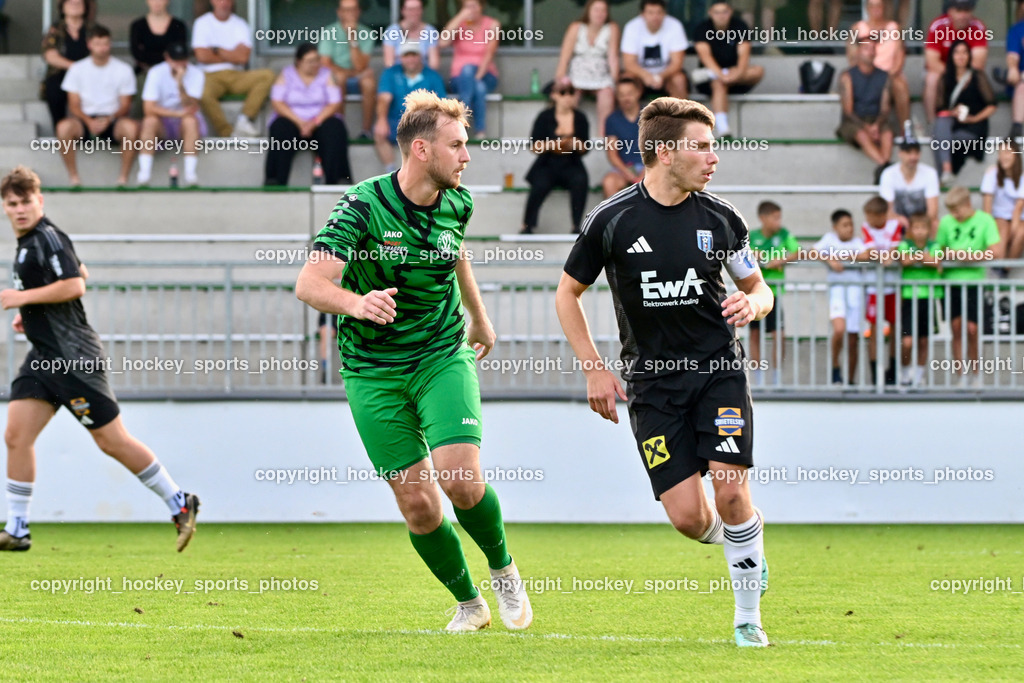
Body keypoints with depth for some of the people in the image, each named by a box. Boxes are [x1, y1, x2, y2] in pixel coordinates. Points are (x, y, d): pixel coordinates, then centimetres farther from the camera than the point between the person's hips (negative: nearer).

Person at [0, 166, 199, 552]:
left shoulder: (48, 238, -15)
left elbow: (74, 285, -26)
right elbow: (81, 272, 29)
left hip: (72, 357, -10)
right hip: (44, 357, 10)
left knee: (112, 440, -4)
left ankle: (179, 504, 7)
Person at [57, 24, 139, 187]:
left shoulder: (123, 70, 3)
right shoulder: (77, 69, 5)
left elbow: (125, 105, 2)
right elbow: (74, 104, 2)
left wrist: (110, 118, -19)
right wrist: (89, 122, -18)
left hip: (112, 120, 0)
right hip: (85, 119, 0)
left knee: (131, 127, -35)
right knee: (64, 127, -33)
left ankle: (123, 177, -23)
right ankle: (73, 176, -20)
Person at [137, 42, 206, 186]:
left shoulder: (196, 74, -12)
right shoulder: (156, 73, -12)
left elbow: (192, 108, -23)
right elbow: (148, 108, -19)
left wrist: (180, 84, -38)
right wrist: (177, 113, -26)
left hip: (184, 125, 0)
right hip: (163, 124, 0)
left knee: (190, 120, -34)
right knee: (150, 120, -32)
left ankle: (190, 173, -37)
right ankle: (144, 173, -35)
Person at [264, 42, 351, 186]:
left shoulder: (326, 75, 6)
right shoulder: (286, 75, 5)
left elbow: (334, 104, -3)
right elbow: (277, 103, -5)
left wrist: (314, 122, -19)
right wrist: (299, 122, -18)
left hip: (321, 120, 0)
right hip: (292, 120, 0)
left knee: (335, 130, -31)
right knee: (281, 129, -33)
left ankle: (337, 179, -35)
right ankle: (274, 180, -37)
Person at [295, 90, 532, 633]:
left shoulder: (456, 203, -3)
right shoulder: (363, 207, -19)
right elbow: (309, 283, -28)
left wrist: (479, 317, 33)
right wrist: (355, 302, -48)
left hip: (443, 357, 2)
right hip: (373, 369, -2)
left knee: (460, 478, -18)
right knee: (416, 501, -4)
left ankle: (503, 569, 9)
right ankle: (468, 603, 17)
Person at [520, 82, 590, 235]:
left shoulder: (580, 118, 8)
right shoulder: (545, 117, 2)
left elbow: (585, 149, 8)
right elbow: (534, 146, -2)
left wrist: (576, 145, -14)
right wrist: (550, 145, -20)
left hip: (570, 166, 2)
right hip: (547, 165, -2)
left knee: (580, 181, -32)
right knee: (540, 185, -33)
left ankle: (577, 226, -24)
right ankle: (527, 226, -23)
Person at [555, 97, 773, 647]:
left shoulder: (720, 218, 1)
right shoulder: (611, 220, -5)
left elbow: (759, 288, 15)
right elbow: (567, 293, 7)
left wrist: (751, 303, -10)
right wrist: (594, 370, 0)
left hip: (719, 370, 1)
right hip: (652, 383, -1)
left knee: (731, 492, -14)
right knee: (687, 515, -9)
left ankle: (748, 617, 3)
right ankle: (735, 543, 27)